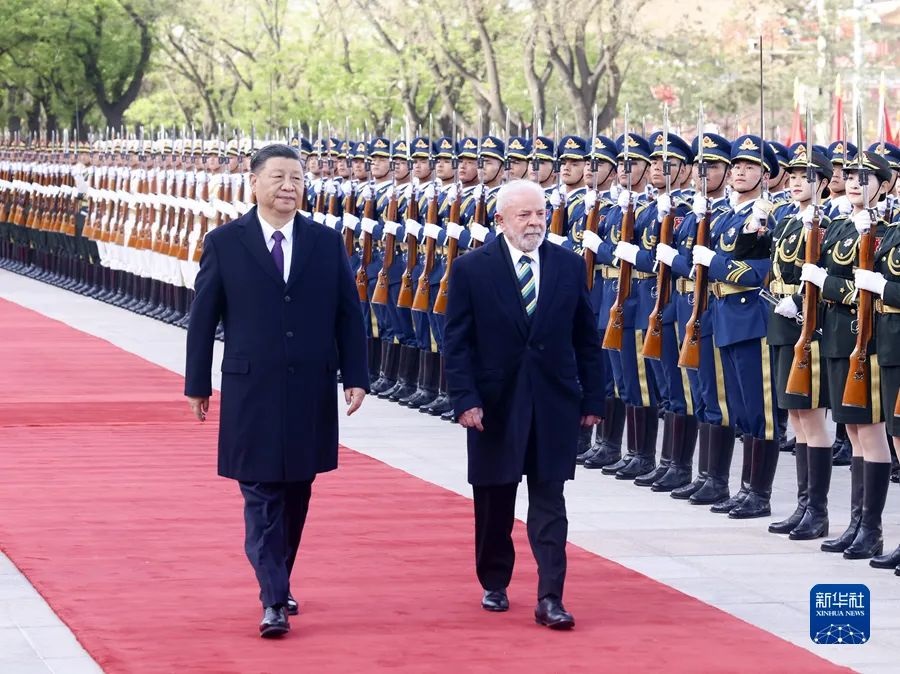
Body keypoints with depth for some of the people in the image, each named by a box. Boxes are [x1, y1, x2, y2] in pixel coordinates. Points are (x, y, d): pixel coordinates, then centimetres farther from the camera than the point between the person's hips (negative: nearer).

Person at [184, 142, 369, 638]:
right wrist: (197, 383, 2)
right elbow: (203, 317, 2)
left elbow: (349, 315, 7)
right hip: (251, 392, -3)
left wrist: (355, 377, 0)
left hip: (311, 392, 3)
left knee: (296, 496, 11)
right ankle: (273, 601, -7)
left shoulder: (327, 243, 5)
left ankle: (279, 584, 25)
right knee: (262, 497, -5)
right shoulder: (224, 242, -1)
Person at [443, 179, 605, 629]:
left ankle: (550, 597, -5)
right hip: (495, 404, -1)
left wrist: (592, 398, 4)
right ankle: (494, 584, 27)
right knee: (494, 502, 10)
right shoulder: (472, 269, -4)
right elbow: (457, 343, -5)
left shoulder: (569, 266, 3)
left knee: (550, 502, -3)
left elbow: (586, 338, 6)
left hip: (553, 404, 1)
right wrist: (465, 399, -13)